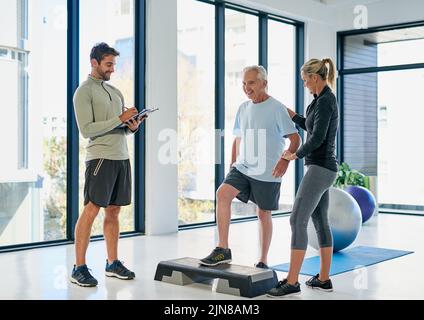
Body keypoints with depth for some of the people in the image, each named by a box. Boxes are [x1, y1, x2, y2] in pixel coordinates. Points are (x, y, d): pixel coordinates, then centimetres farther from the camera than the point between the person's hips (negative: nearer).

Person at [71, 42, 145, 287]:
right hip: (101, 157, -7)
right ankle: (79, 268, -3)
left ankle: (113, 263, 16)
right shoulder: (84, 92, -3)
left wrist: (133, 126, -1)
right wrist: (120, 119, -16)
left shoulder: (116, 92, 20)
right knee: (91, 210, -8)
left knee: (114, 211, 9)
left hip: (122, 157, 7)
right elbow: (87, 130, -13)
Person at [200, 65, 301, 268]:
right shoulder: (243, 108, 11)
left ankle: (263, 261, 20)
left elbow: (295, 138, -9)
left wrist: (285, 160, -23)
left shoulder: (276, 108, -7)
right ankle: (222, 250, -13)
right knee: (222, 193, -18)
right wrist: (233, 163, 15)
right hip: (242, 167, 5)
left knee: (264, 214, 5)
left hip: (267, 173, -5)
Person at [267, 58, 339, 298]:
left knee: (298, 221, -11)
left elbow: (317, 137, -23)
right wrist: (291, 114, 28)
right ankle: (324, 279, 20)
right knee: (320, 222, 13)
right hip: (323, 168, 10)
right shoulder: (326, 99, 15)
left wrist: (295, 155, -7)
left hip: (320, 168, -10)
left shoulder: (325, 101, -16)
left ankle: (292, 282, -10)